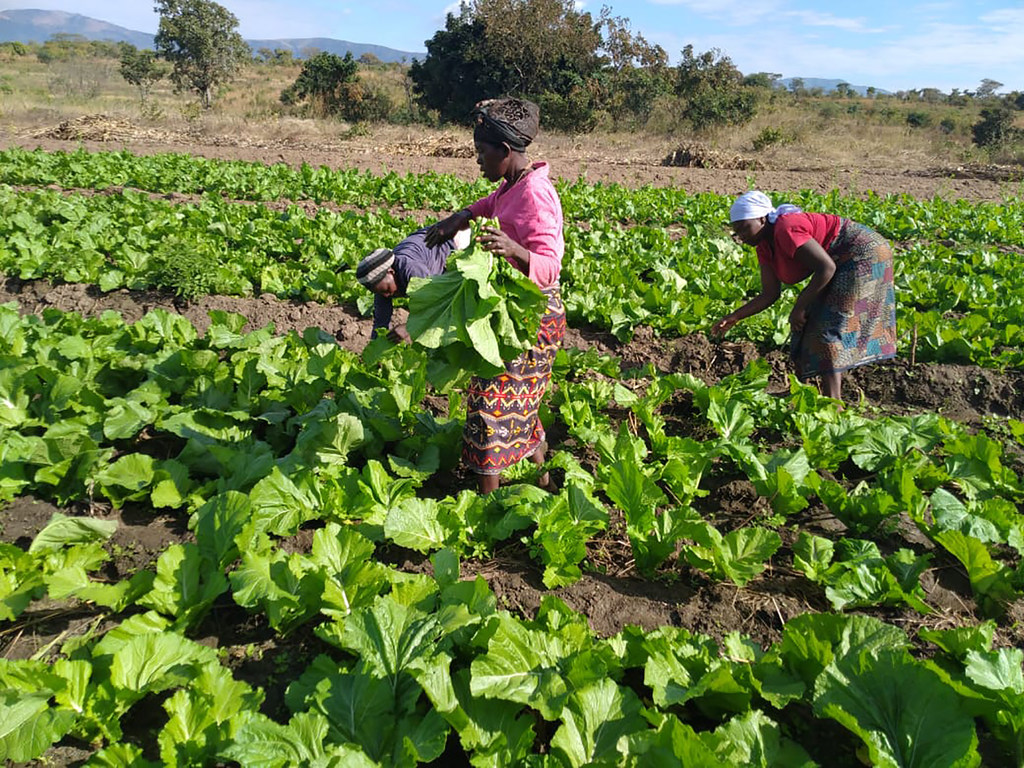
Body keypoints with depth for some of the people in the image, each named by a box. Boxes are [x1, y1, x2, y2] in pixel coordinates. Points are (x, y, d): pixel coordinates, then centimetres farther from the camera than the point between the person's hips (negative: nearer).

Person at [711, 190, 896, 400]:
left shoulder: (786, 230, -26)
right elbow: (770, 294, 5)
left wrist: (800, 307, -23)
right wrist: (735, 317, -5)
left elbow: (827, 268, -28)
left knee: (829, 326, -13)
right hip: (845, 263, 10)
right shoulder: (764, 246, 3)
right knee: (813, 323, 12)